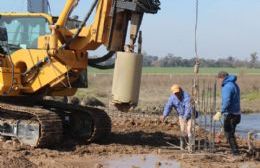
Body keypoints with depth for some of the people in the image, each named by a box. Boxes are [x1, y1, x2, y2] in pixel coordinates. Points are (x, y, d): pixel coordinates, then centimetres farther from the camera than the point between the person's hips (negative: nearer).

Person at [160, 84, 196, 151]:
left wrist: (185, 117, -52)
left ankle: (190, 146, -5)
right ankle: (182, 145, 17)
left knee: (189, 130, -14)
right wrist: (164, 115, -39)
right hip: (181, 115, 4)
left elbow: (188, 108, -39)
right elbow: (168, 106, -22)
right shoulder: (172, 98, -15)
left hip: (189, 114, -3)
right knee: (182, 130, -4)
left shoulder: (186, 96, -29)